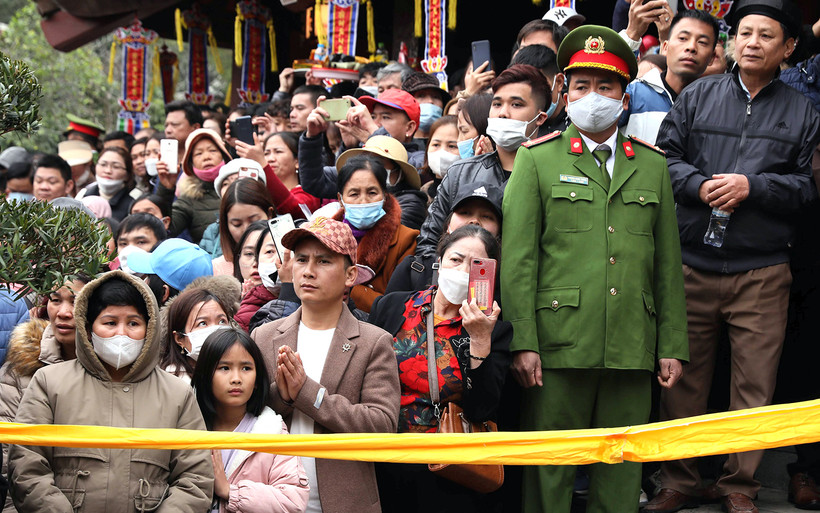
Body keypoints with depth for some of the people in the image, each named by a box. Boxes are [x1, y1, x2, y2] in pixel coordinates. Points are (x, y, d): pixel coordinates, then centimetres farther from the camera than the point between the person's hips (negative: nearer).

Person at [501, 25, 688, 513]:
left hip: (633, 350, 3)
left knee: (623, 473, 7)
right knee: (550, 473, 0)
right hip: (559, 345, -3)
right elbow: (517, 257, -1)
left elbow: (668, 265, 13)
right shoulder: (537, 160, 5)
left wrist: (673, 346, 7)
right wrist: (522, 342, -10)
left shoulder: (652, 166, 14)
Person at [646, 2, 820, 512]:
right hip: (694, 264, 0)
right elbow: (664, 158, 7)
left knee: (755, 384, 1)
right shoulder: (698, 96, 9)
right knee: (684, 379, 5)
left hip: (763, 271, 0)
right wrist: (700, 186, -10)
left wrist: (752, 186, -10)